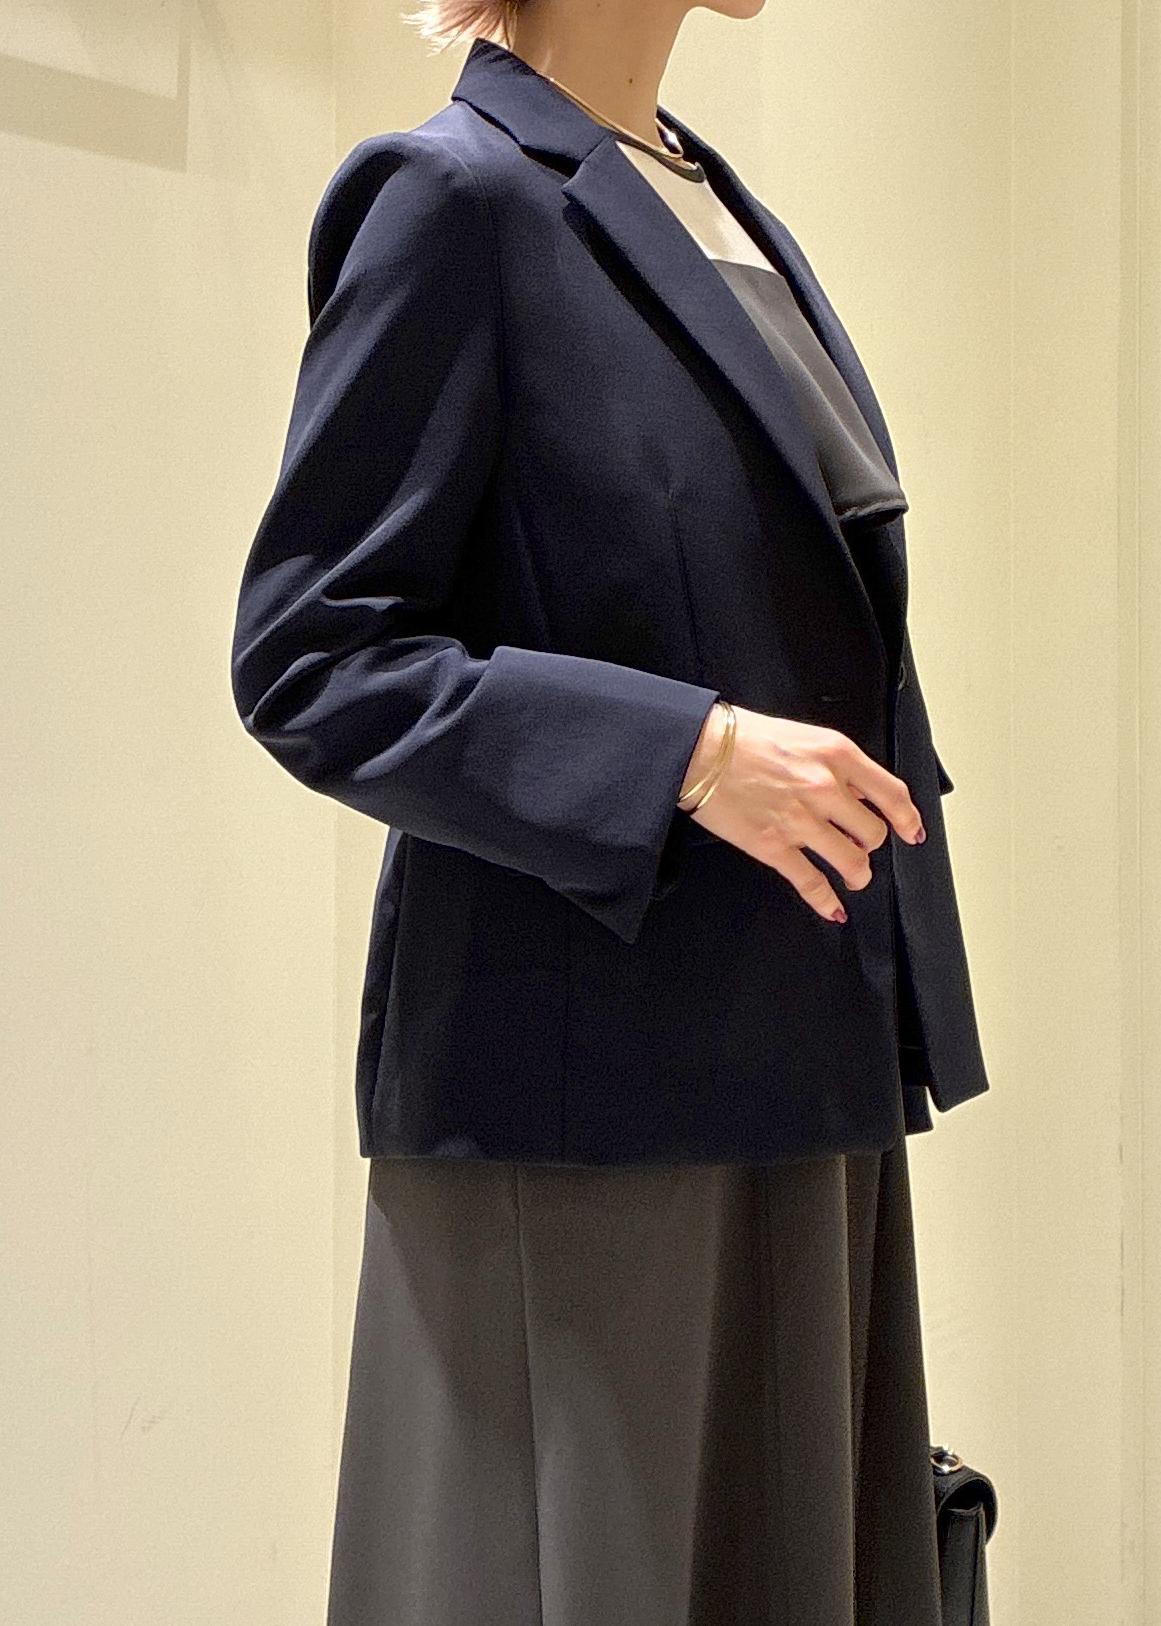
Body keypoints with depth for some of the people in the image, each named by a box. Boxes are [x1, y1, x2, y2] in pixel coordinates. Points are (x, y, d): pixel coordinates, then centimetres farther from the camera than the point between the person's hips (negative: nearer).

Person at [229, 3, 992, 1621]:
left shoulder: (732, 211, 15)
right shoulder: (452, 195, -9)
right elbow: (307, 659, -13)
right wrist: (691, 752, -22)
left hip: (801, 1074, 8)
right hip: (590, 1092, -8)